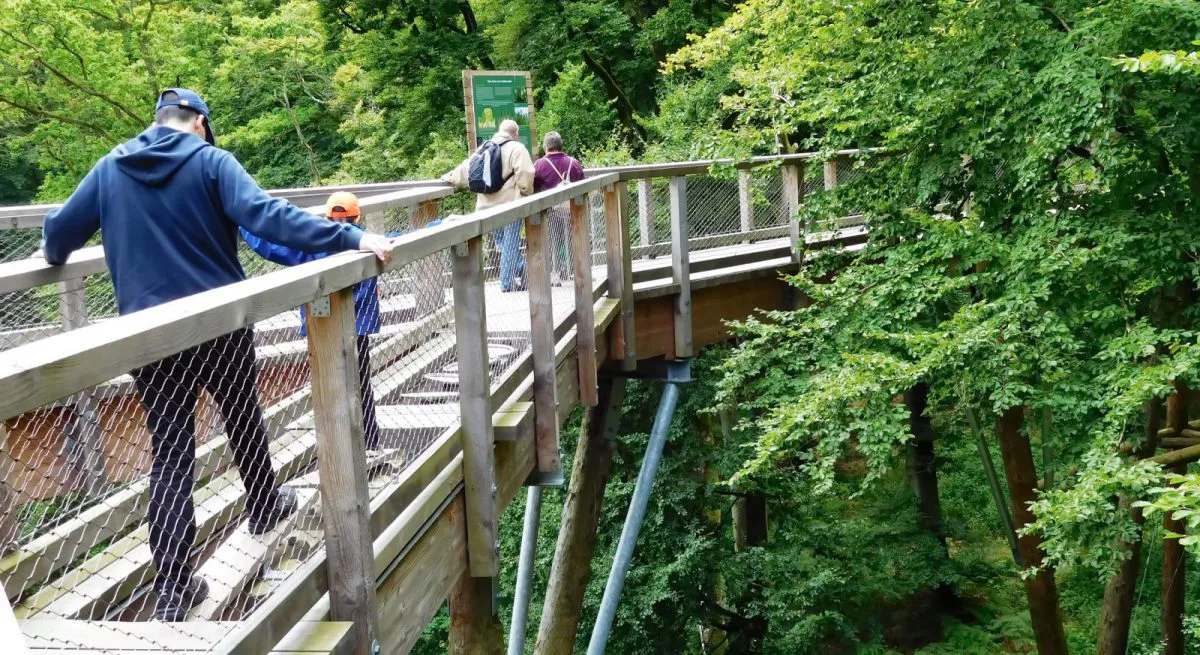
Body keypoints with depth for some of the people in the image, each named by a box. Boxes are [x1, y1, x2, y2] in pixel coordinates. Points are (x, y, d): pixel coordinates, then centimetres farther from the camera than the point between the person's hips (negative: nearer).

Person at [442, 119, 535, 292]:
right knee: (510, 244, -1)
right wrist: (527, 192, -1)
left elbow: (467, 167, 19)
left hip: (489, 204, 6)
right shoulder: (516, 148, -6)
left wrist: (450, 178, 33)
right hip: (510, 203, -6)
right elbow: (525, 174, -17)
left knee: (503, 241, 16)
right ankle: (507, 282, 1)